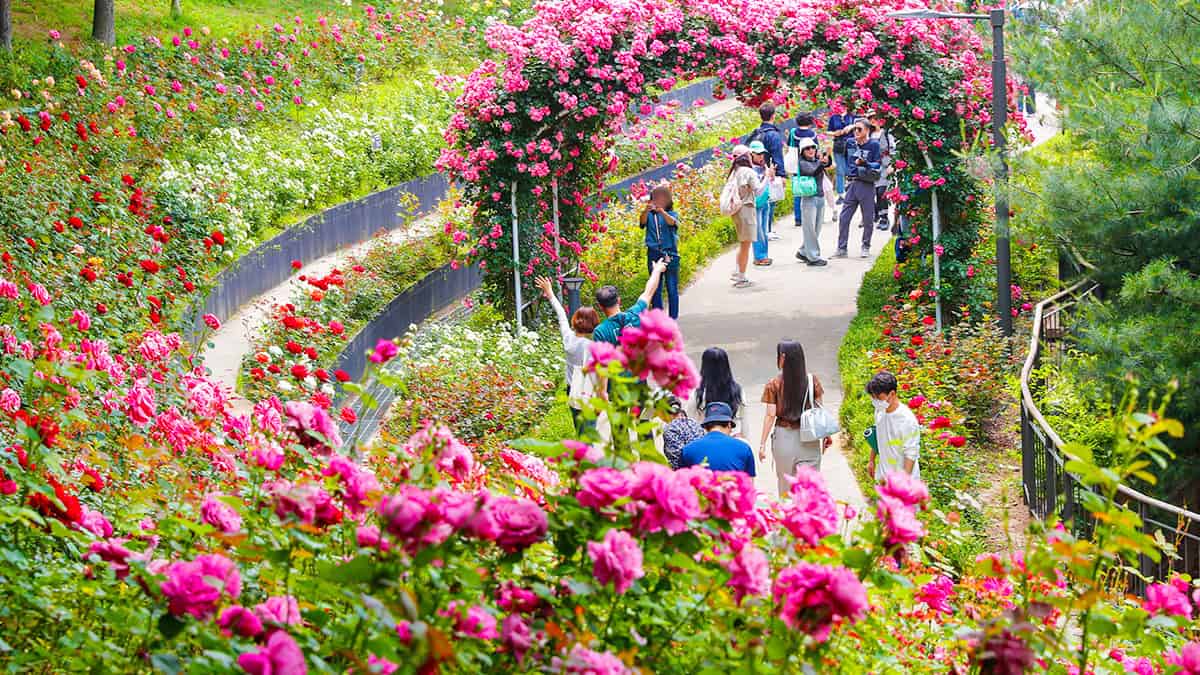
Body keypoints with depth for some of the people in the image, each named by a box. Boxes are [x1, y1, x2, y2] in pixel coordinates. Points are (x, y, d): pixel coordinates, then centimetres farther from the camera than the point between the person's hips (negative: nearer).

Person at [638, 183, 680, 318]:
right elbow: (642, 222, -12)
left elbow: (672, 222, -17)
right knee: (655, 289, 4)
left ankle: (673, 318, 6)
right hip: (654, 255, 1)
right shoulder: (650, 216, 8)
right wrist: (646, 211, -33)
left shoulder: (672, 214, 6)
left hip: (670, 255, -1)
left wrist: (661, 211, -36)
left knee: (672, 288, 1)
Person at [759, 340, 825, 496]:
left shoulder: (774, 384, -6)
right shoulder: (812, 380, -1)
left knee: (786, 486, 12)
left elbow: (770, 415, -6)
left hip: (784, 435, -1)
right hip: (810, 439, 1)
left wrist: (762, 444, -1)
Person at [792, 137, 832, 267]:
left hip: (821, 198, 7)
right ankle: (813, 257, 2)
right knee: (810, 229, -2)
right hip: (809, 199, -7)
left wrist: (827, 156, -29)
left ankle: (803, 252, 26)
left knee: (816, 230, 13)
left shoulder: (818, 161, 10)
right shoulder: (802, 163, -6)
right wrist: (821, 163, -36)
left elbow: (828, 164, -10)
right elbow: (813, 172, -23)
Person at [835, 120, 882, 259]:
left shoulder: (873, 144, -4)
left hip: (867, 185, -4)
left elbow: (877, 165, -8)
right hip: (852, 184, 4)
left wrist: (865, 163, -22)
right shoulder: (850, 143, 10)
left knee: (868, 218, 3)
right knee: (844, 217, 0)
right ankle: (841, 249, 4)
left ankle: (866, 247, 17)